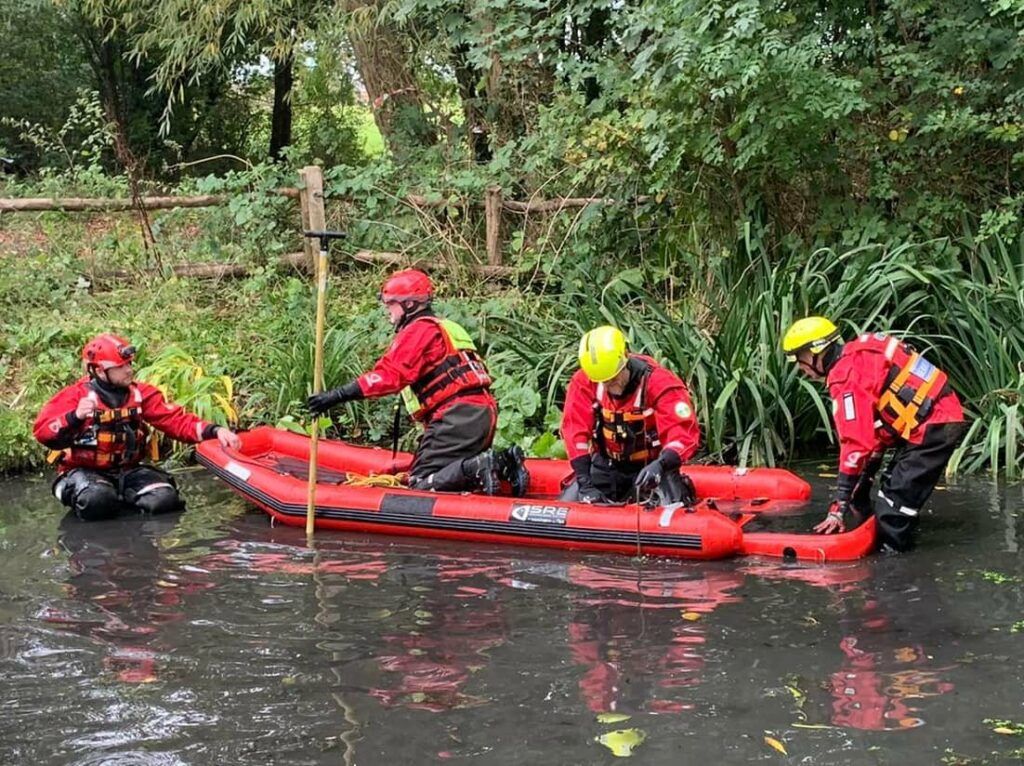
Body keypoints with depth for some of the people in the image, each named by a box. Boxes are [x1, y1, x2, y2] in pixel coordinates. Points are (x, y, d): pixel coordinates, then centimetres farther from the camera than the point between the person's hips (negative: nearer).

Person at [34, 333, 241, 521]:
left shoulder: (141, 394, 2)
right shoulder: (76, 396, -9)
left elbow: (176, 420, -5)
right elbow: (42, 432, -15)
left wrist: (214, 431, -20)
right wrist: (75, 417, -33)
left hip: (127, 471, 4)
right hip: (84, 472, -4)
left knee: (165, 499, -21)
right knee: (99, 500, -36)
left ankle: (119, 498, 4)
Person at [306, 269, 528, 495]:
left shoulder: (418, 330, -3)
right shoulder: (447, 327, 28)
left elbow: (390, 375, -16)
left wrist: (337, 396, -19)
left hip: (458, 418, -9)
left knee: (421, 484, -10)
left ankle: (479, 466, -24)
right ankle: (502, 462, -1)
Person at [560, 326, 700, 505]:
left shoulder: (659, 382, -23)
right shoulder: (584, 382, -14)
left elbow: (685, 433, -28)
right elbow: (575, 430, -16)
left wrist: (661, 464, -46)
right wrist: (585, 483, -24)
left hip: (652, 465, -3)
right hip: (606, 464, 3)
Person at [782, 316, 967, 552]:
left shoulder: (846, 376, -17)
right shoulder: (858, 357, 13)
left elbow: (856, 443, -22)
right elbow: (875, 423, 18)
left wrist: (839, 507, -19)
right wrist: (865, 477, 19)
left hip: (933, 426, -10)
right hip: (942, 417, 10)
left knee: (895, 501, -9)